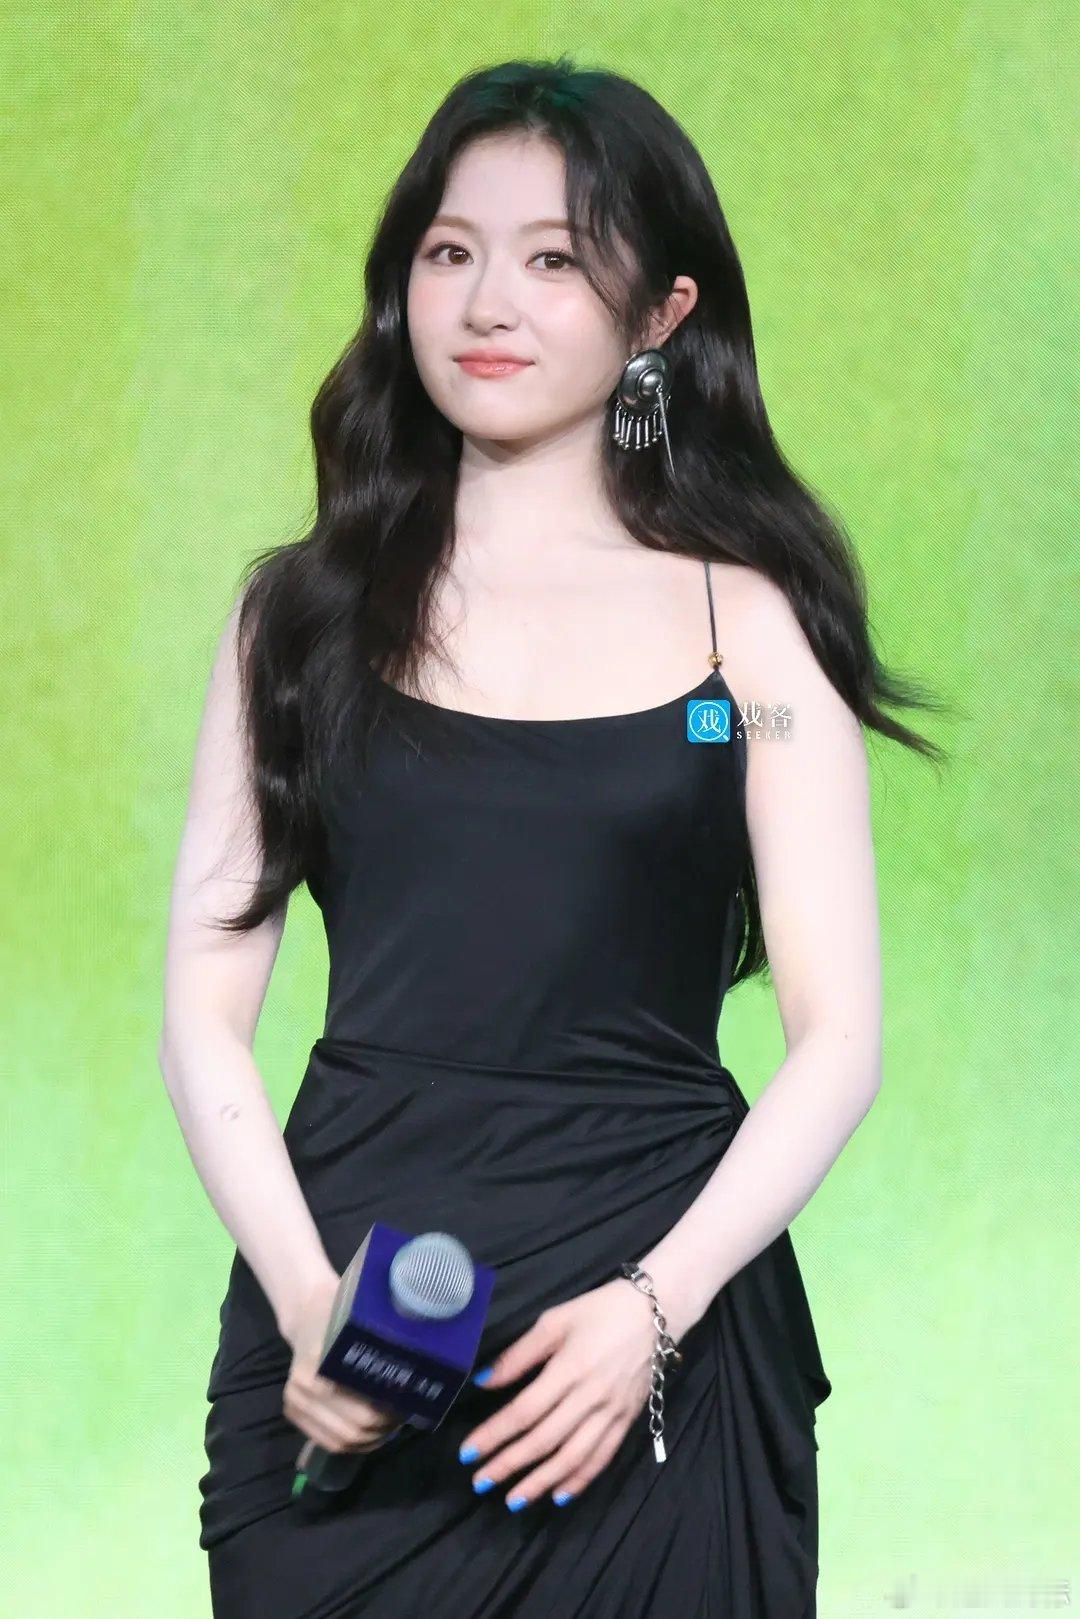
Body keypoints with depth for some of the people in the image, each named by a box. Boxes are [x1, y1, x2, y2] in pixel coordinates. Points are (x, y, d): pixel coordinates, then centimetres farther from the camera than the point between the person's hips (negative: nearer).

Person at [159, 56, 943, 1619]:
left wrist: (654, 1306, -14)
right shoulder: (309, 606, 7)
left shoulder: (744, 616, 3)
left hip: (660, 1342, -1)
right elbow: (207, 1010, 3)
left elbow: (838, 1038, -1)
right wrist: (306, 1299, -11)